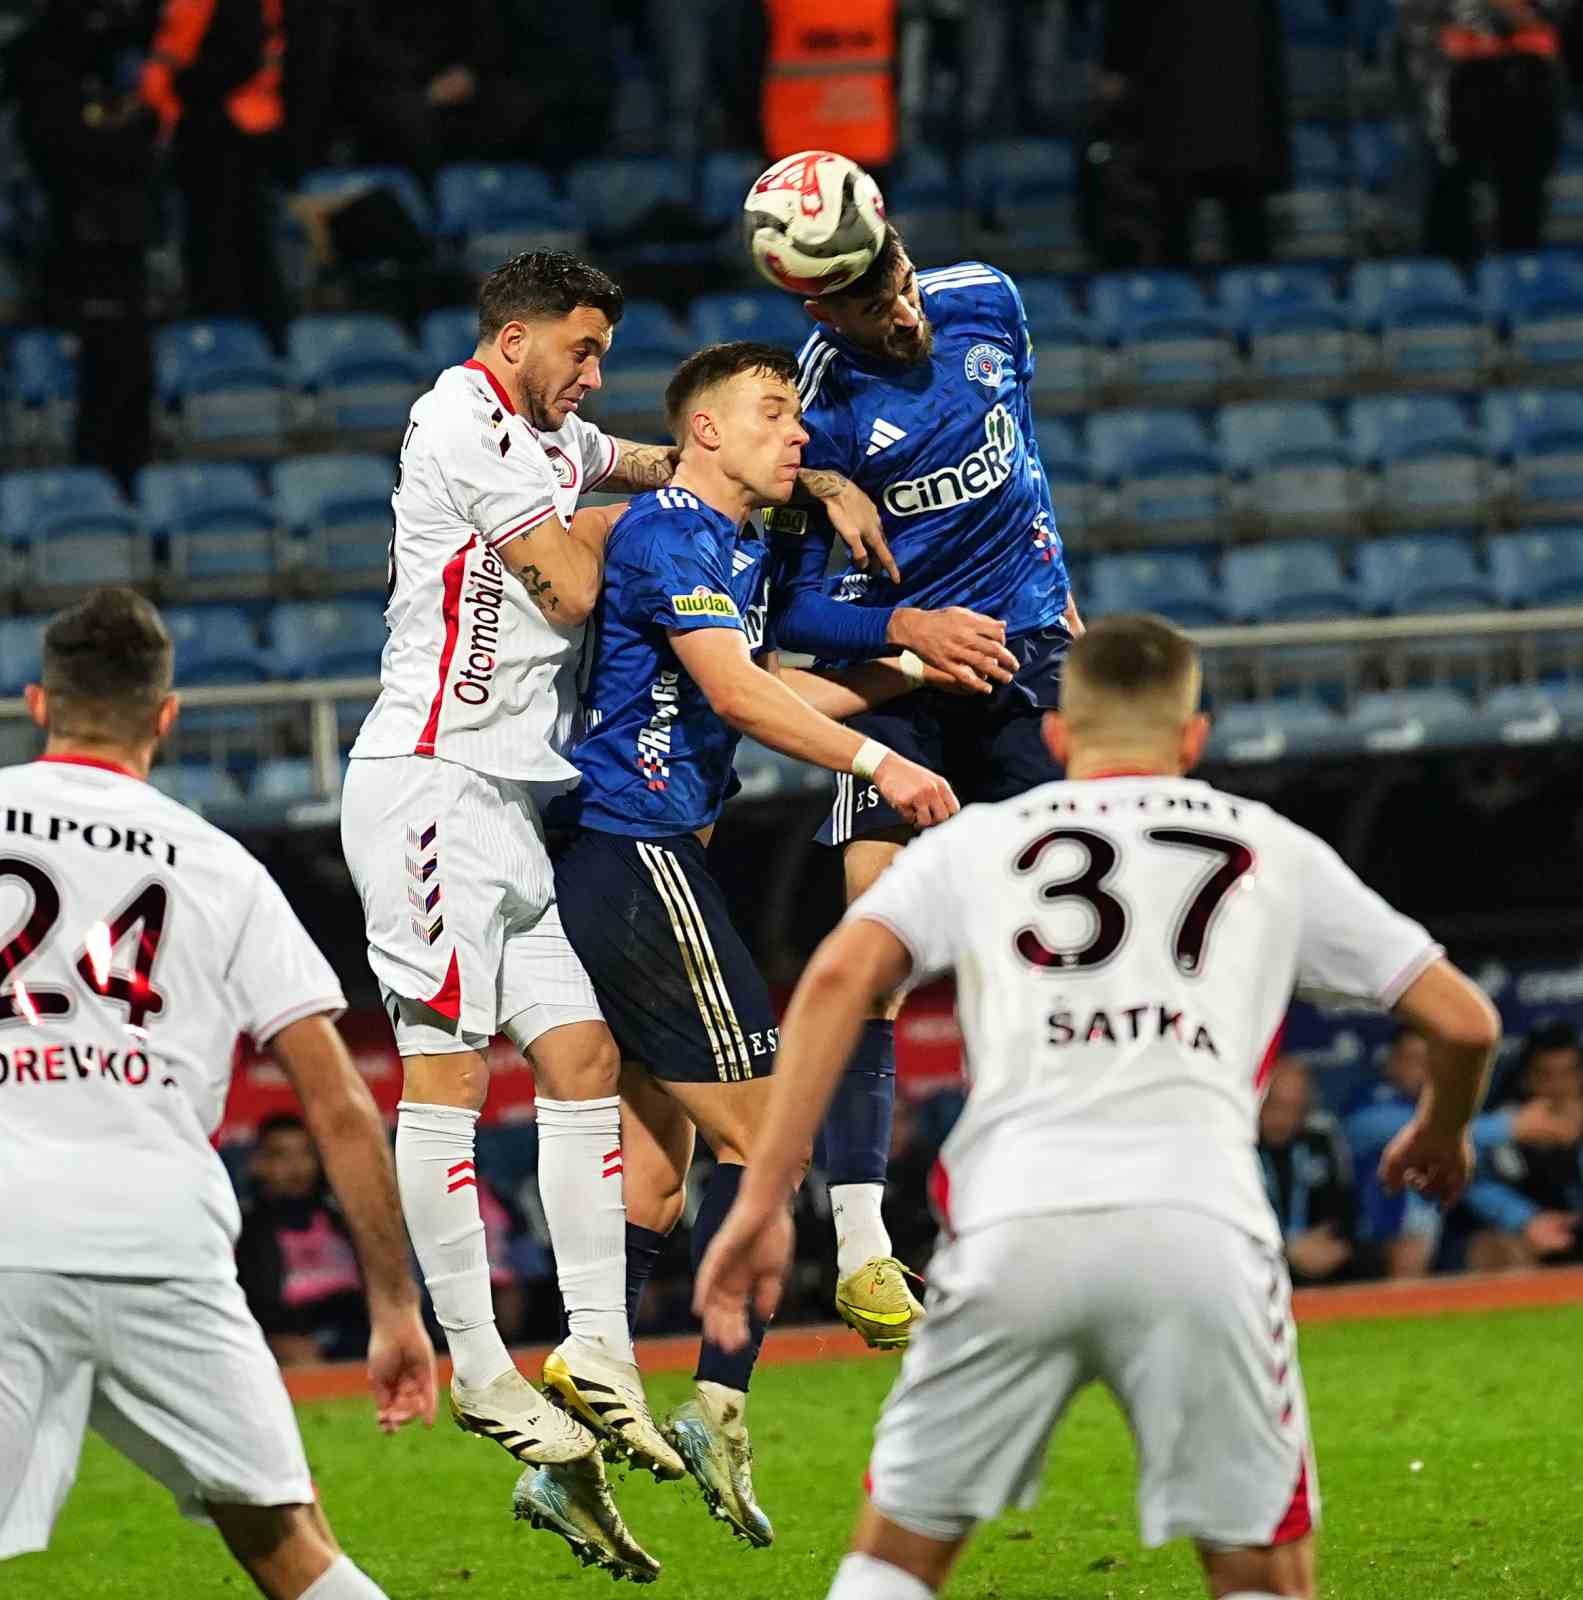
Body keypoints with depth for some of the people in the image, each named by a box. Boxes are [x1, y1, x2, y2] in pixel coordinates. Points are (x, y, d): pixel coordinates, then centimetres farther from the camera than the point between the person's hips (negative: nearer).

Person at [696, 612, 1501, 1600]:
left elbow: (839, 979, 4)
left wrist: (763, 1200, 2)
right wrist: (1442, 1134, 44)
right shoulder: (1274, 850, 23)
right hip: (1200, 1227, 0)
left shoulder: (975, 842, 21)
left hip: (1014, 1228, 1)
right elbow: (1464, 1021, 22)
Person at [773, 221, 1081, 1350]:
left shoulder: (984, 303, -1)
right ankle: (861, 1247, -17)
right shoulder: (816, 408, -16)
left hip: (1024, 649, 4)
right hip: (897, 663, -4)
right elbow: (783, 608, -12)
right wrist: (907, 629, -26)